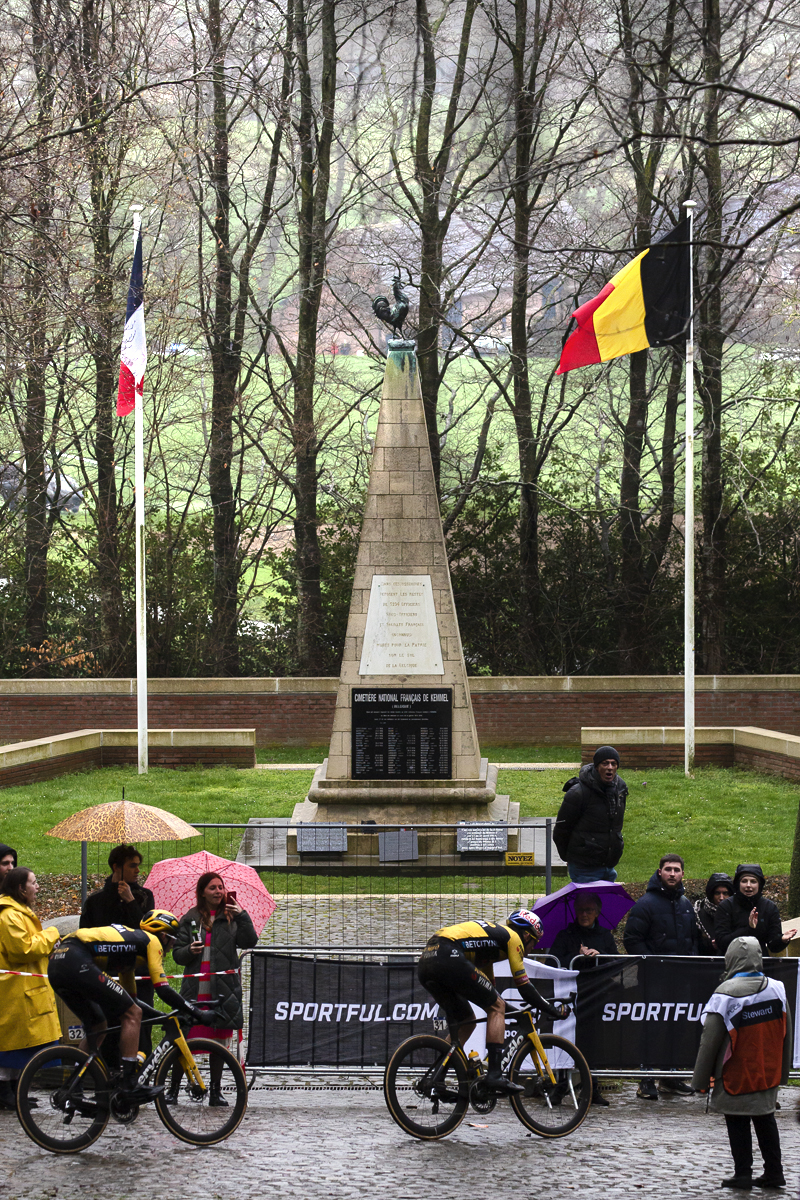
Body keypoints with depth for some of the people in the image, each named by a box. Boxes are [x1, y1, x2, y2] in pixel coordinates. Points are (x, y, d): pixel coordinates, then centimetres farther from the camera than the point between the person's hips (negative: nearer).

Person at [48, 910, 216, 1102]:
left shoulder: (131, 938, 35)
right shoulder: (152, 941, 9)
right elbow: (163, 990, 1)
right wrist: (198, 1014, 5)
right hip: (77, 963, -10)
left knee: (98, 1028, 24)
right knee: (133, 1014, -4)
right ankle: (130, 1085, -8)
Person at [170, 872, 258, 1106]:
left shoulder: (232, 918, 8)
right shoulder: (190, 920, 8)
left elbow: (249, 942, -5)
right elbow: (177, 954, 9)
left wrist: (243, 917, -17)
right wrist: (189, 951, -12)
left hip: (223, 989, 1)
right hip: (195, 989, -1)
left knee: (219, 1041, 5)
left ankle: (216, 1091, 14)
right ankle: (173, 1088, 4)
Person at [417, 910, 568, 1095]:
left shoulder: (493, 933, 36)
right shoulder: (513, 938, 11)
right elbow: (524, 987, 9)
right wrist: (554, 1010, 18)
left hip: (425, 962, 9)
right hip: (448, 958, -9)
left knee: (465, 1021, 23)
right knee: (497, 1007, 3)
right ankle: (495, 1075, -8)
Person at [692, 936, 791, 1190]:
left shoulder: (725, 995, -18)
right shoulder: (776, 989, -4)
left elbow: (710, 1040, -13)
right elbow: (786, 1034, 6)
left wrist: (701, 1079, -3)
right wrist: (782, 1071, 19)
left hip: (736, 1076, -5)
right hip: (768, 1074, 5)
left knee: (738, 1123, 7)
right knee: (765, 1121, 16)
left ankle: (743, 1173, 7)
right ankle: (773, 1172, 20)